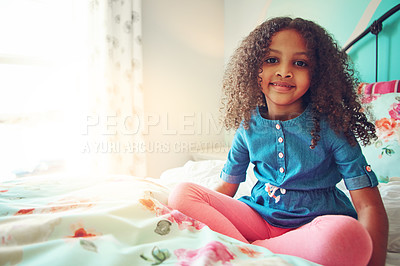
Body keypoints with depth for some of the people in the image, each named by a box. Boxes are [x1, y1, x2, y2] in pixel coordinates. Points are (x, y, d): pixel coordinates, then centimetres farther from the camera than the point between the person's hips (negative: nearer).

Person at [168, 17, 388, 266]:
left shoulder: (330, 126, -9)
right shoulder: (249, 124, 1)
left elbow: (369, 205, -12)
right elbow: (226, 187, 7)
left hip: (315, 224, -2)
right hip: (261, 216, 3)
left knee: (346, 235, -39)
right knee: (182, 193, -13)